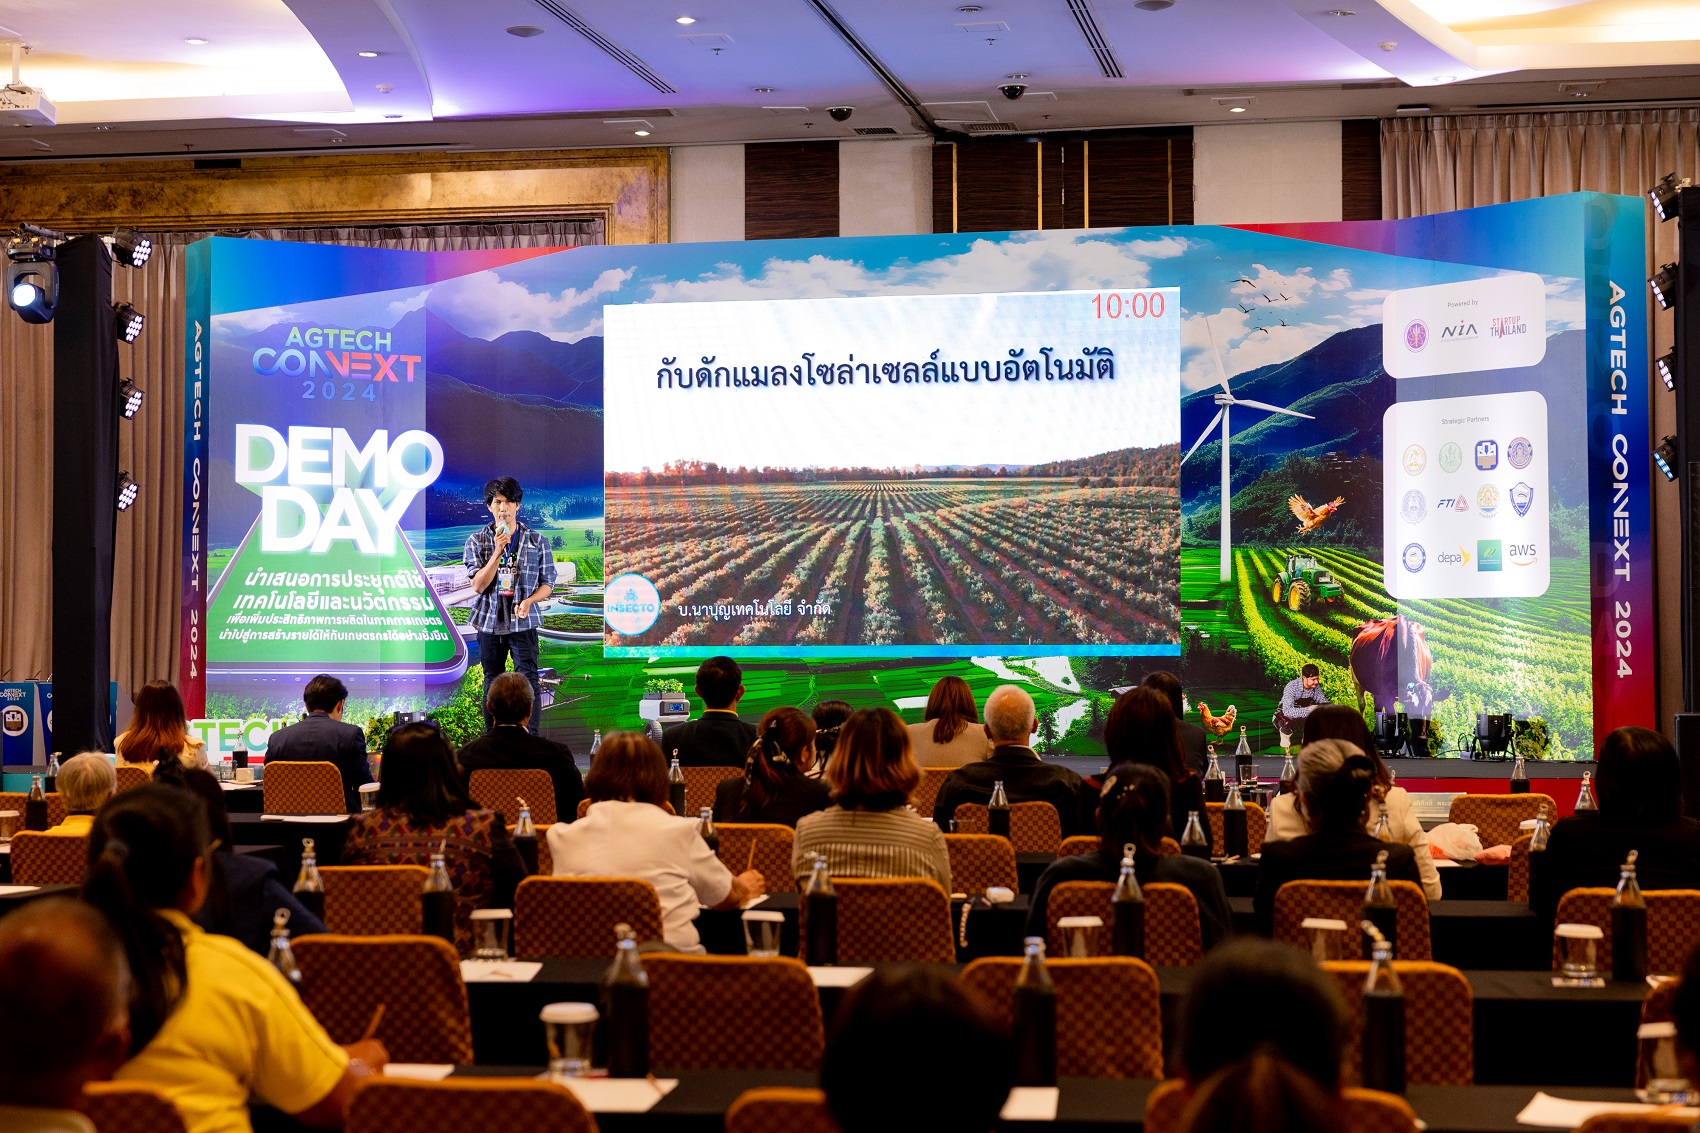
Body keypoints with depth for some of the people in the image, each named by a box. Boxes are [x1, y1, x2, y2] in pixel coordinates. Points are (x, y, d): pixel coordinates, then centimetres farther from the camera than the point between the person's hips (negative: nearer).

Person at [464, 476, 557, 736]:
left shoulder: (536, 540, 2)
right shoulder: (476, 541, 2)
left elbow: (548, 583, 5)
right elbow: (478, 585, -7)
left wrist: (529, 600, -15)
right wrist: (498, 551, -17)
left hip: (523, 622, -1)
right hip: (489, 621, 2)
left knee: (528, 682, -12)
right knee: (492, 683, 10)